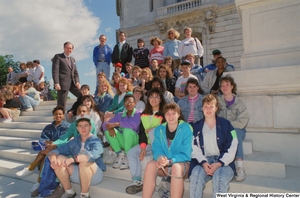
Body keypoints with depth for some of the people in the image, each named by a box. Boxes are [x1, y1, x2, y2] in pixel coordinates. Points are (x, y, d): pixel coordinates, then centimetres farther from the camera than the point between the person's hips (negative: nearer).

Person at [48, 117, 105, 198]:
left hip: (95, 174, -5)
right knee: (58, 159, -12)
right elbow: (57, 150, -1)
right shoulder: (74, 142, 7)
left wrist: (73, 159, -41)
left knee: (84, 161, -35)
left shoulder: (96, 141, -10)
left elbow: (94, 154, -32)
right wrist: (53, 159, -25)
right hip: (77, 174, 5)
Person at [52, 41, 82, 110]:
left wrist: (77, 82, -1)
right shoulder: (58, 57, 2)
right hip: (63, 83, -6)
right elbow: (55, 70, -8)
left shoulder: (73, 59, 21)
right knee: (61, 104, -2)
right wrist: (56, 83, -18)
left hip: (72, 83, 6)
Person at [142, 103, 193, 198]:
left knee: (176, 167, -37)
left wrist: (170, 161, -32)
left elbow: (186, 154, -16)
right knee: (150, 165, -25)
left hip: (183, 163, -3)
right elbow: (156, 148, -4)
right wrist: (160, 157, -28)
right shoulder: (159, 129, 0)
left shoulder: (186, 129, -13)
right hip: (164, 165, 4)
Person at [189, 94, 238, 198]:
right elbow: (194, 149, 2)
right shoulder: (196, 127, 11)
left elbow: (231, 149, -1)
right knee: (196, 174, -30)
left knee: (220, 176, -33)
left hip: (223, 162, -1)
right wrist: (203, 163, -16)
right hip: (203, 161, 1)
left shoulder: (225, 124, 6)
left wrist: (219, 163, -14)